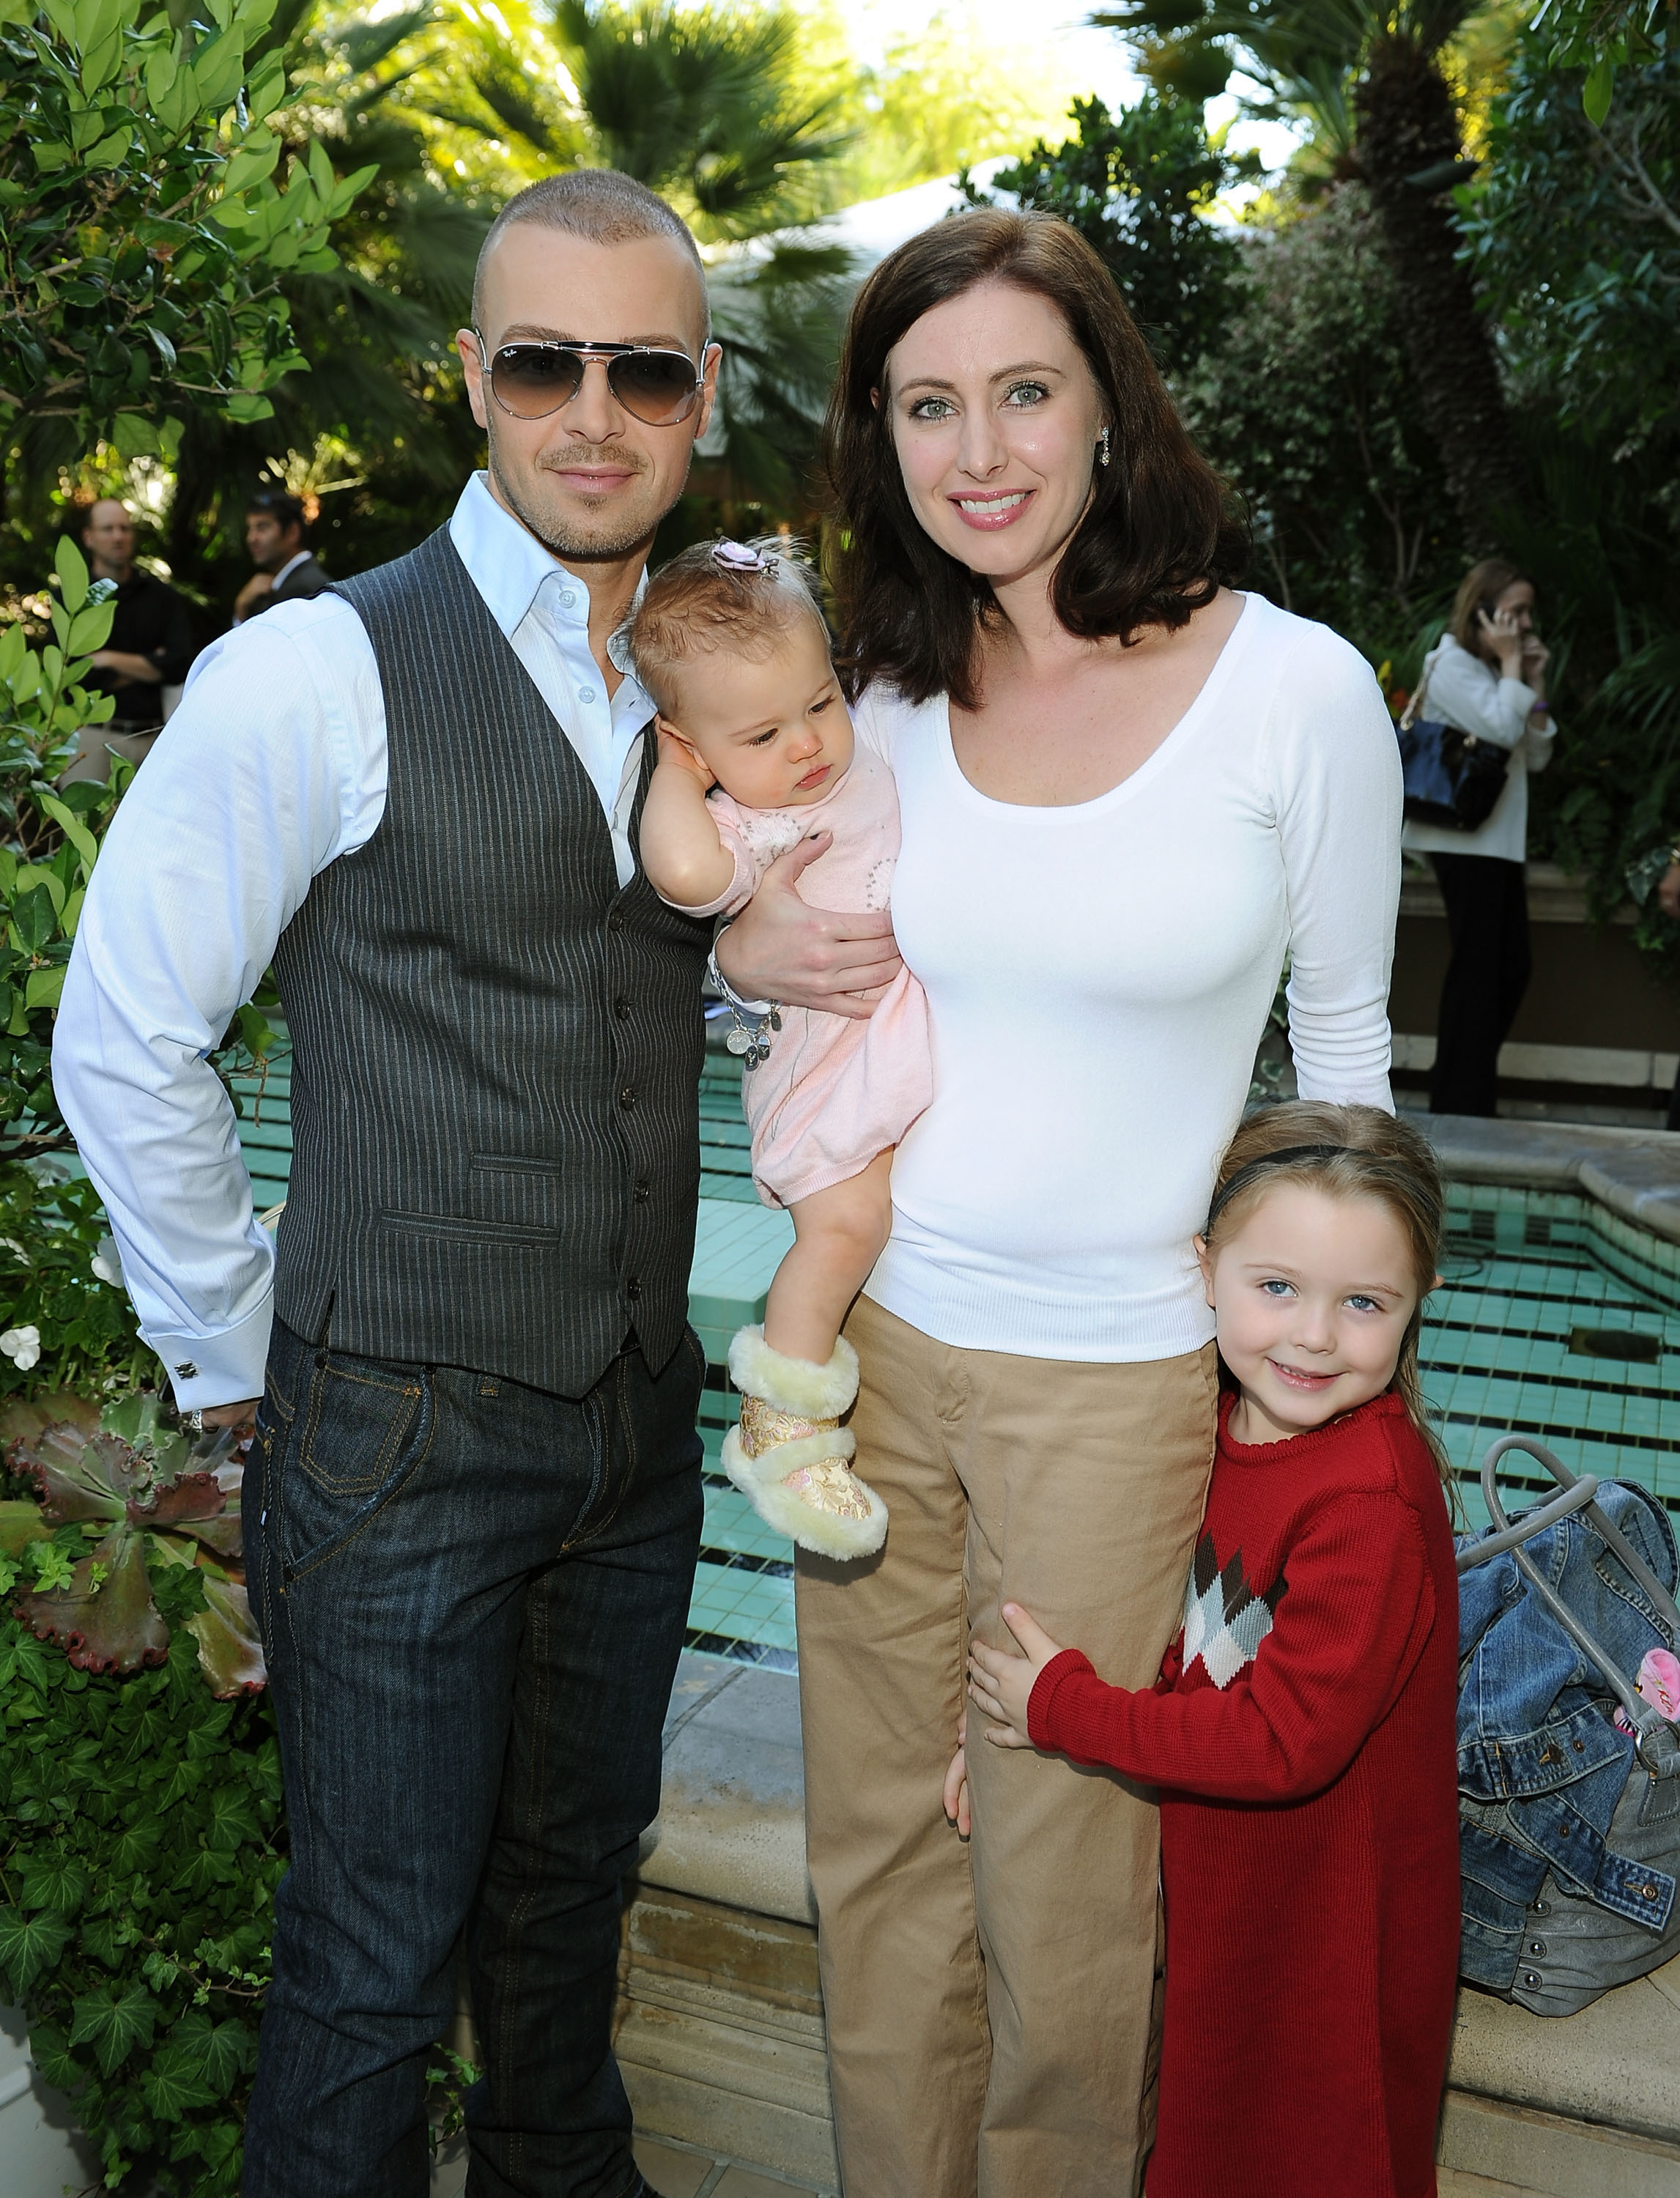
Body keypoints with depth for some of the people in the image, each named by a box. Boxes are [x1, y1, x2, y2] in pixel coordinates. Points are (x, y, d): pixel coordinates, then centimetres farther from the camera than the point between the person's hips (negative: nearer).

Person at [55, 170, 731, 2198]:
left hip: (639, 1421, 6)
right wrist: (235, 1350, -4)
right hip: (401, 1441, -5)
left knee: (575, 1871, 24)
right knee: (380, 1947, 9)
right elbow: (122, 1044, -11)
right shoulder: (320, 673, -15)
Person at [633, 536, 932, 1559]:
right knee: (844, 1225, -17)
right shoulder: (737, 825, -16)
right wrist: (676, 773, -25)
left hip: (925, 1040, 8)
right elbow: (686, 871, -41)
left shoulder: (878, 761, 7)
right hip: (826, 1061, -8)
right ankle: (783, 1432, 0)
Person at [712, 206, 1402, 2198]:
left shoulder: (1296, 689, -10)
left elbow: (1343, 1036, 0)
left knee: (1057, 1890, 13)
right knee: (876, 1854, 18)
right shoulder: (896, 702, 2)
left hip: (1115, 1377, -3)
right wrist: (748, 952, -6)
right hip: (870, 1341, 4)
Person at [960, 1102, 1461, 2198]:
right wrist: (1013, 1713, -7)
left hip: (1332, 1934, -6)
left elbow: (1286, 1738, -29)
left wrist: (1064, 1707, -22)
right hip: (1215, 1883, 7)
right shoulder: (1227, 1424, -6)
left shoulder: (1372, 1505, -31)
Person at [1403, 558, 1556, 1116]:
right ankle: (1460, 1101, -1)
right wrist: (1510, 664, -9)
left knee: (1512, 966, 8)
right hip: (1464, 838, -9)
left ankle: (1465, 1095, 17)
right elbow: (1501, 729, -21)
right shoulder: (1452, 665, -7)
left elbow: (1537, 755, 15)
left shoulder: (1492, 672, 19)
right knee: (1477, 966, -7)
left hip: (1499, 841, 9)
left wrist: (1535, 682, 8)